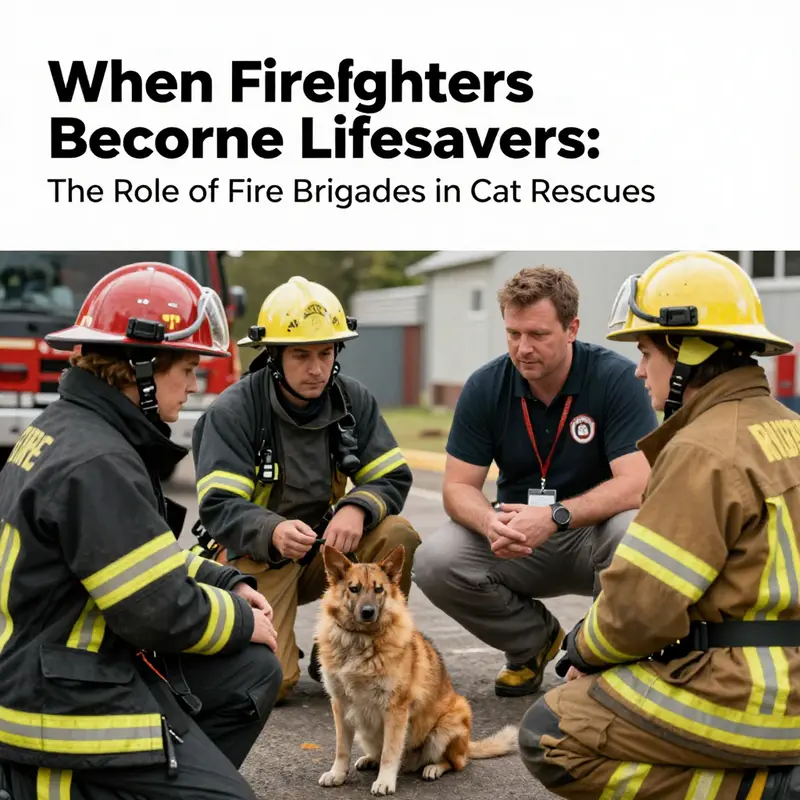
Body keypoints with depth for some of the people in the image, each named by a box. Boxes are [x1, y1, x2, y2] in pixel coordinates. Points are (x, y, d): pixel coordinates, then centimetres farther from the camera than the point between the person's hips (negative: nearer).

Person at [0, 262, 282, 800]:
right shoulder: (96, 463, -24)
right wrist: (244, 623, -4)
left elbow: (150, 555, 20)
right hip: (68, 702, -11)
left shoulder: (69, 429, 9)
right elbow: (161, 611, -22)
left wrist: (227, 585, 10)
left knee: (253, 674, 14)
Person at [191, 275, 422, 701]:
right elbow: (218, 507, -23)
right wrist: (274, 532, -44)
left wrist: (357, 508, -30)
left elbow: (393, 478, -6)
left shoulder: (353, 400, -3)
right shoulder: (232, 411, -16)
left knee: (397, 537, -23)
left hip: (325, 547, 5)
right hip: (253, 552, -5)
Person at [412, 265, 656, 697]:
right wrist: (490, 523, -30)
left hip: (594, 533, -3)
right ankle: (533, 639, 6)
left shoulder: (617, 378, -17)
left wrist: (555, 517, -38)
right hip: (515, 543, 3)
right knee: (434, 562, -23)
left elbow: (637, 484, -24)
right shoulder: (484, 387, -7)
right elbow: (458, 487, -7)